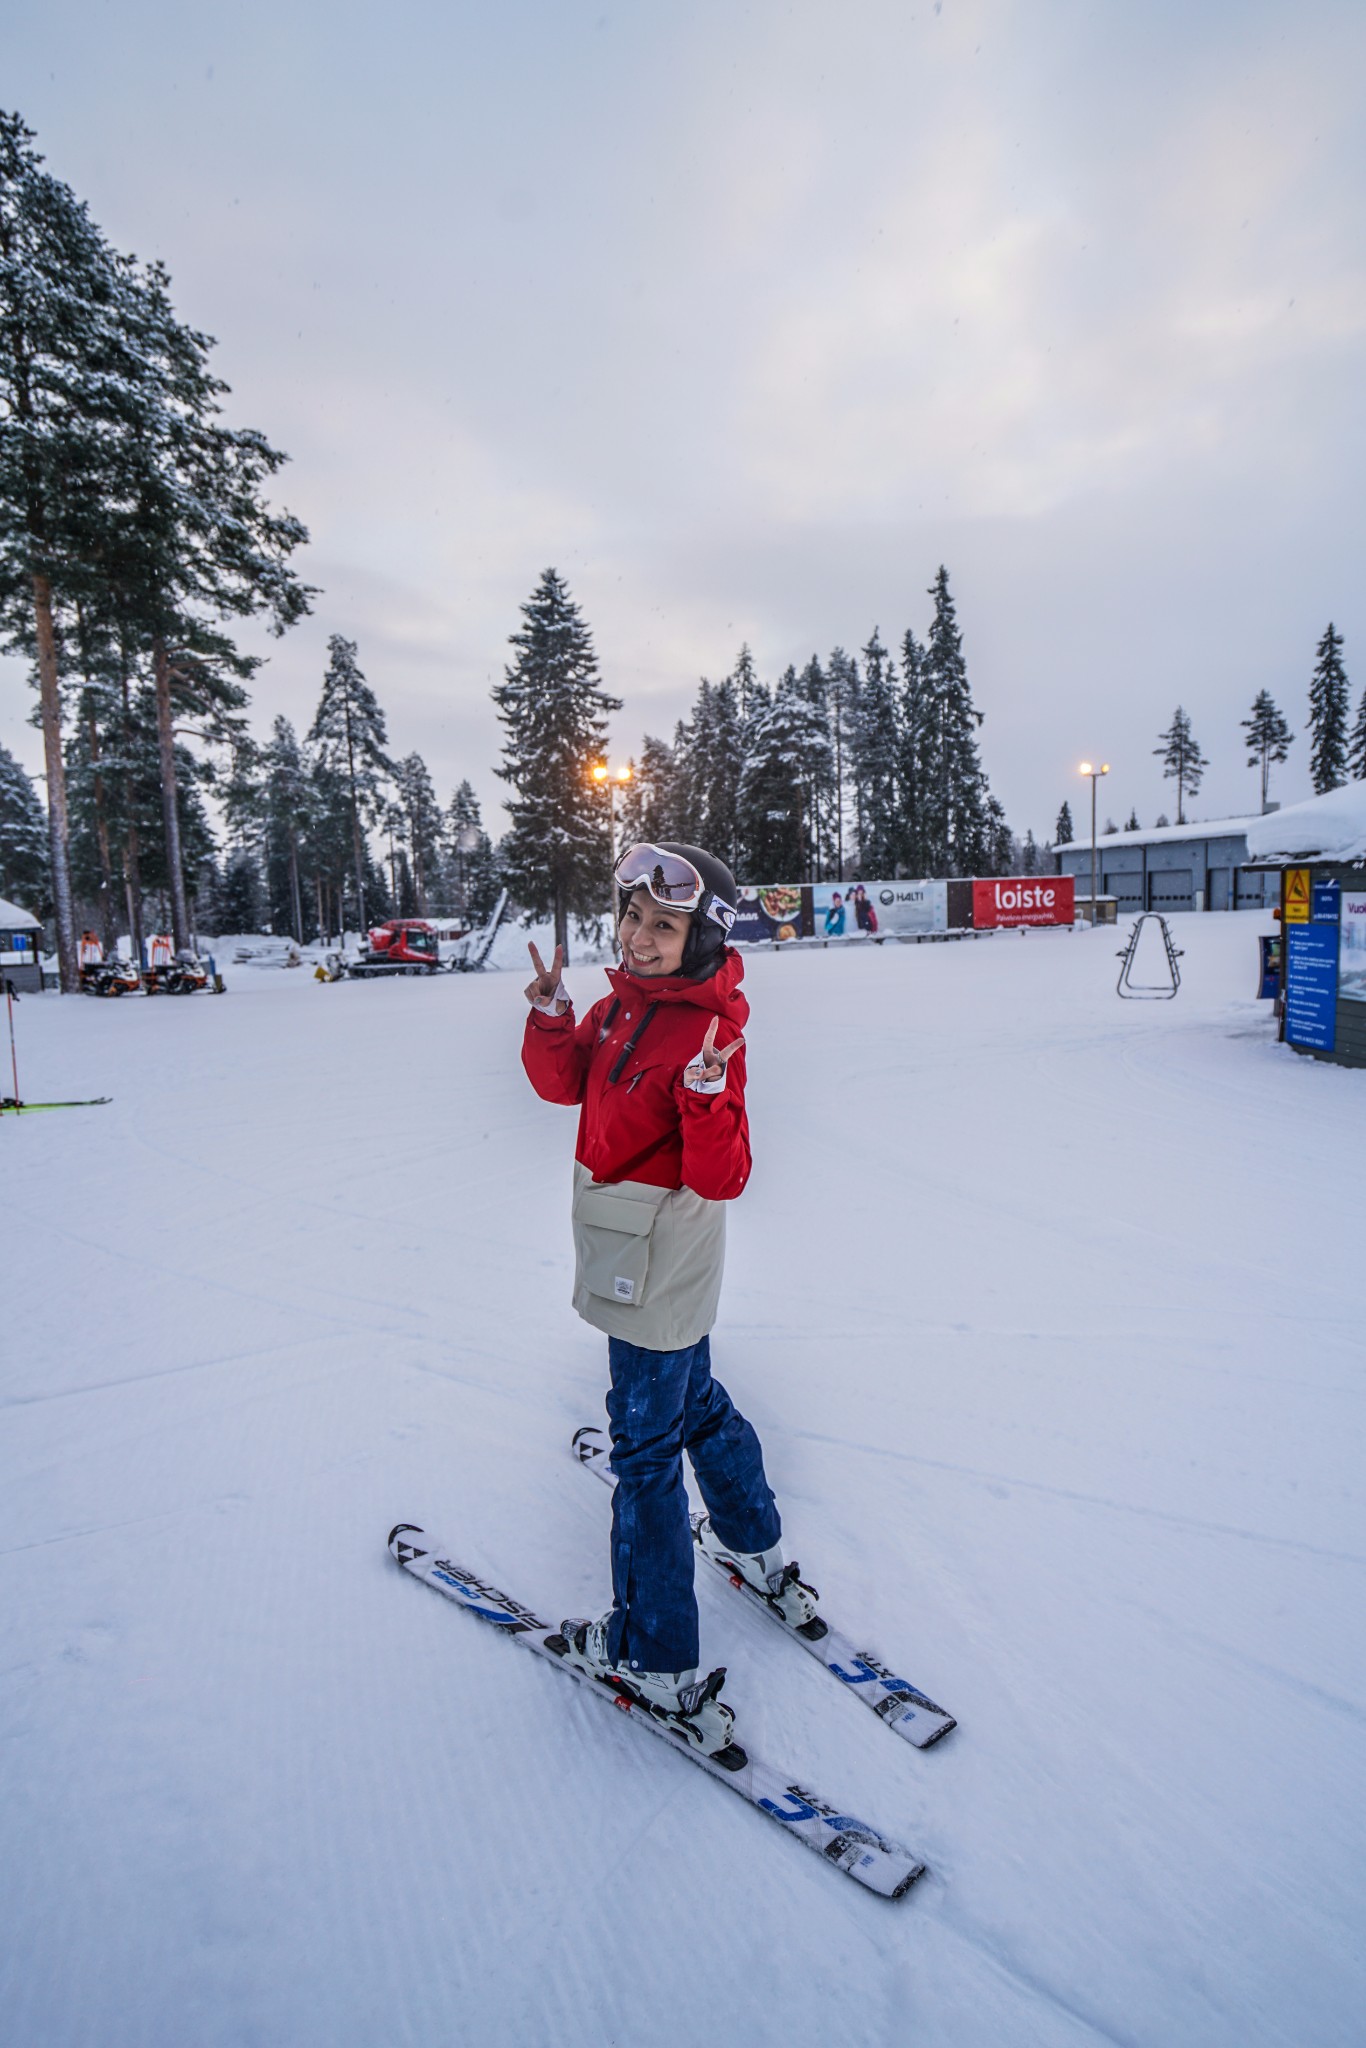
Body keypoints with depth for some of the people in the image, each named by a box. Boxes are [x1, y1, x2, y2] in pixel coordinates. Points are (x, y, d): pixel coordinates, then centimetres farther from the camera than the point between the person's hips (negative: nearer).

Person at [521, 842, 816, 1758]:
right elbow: (565, 1081, 9)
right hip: (650, 1268, 9)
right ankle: (755, 1546, 51)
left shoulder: (708, 1033, -25)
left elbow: (721, 1178, -27)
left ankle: (658, 1663, 22)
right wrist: (551, 1015, -8)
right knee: (695, 1403, 27)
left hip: (655, 1269, -9)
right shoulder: (624, 1002, 1)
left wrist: (708, 1095, -43)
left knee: (647, 1451, 4)